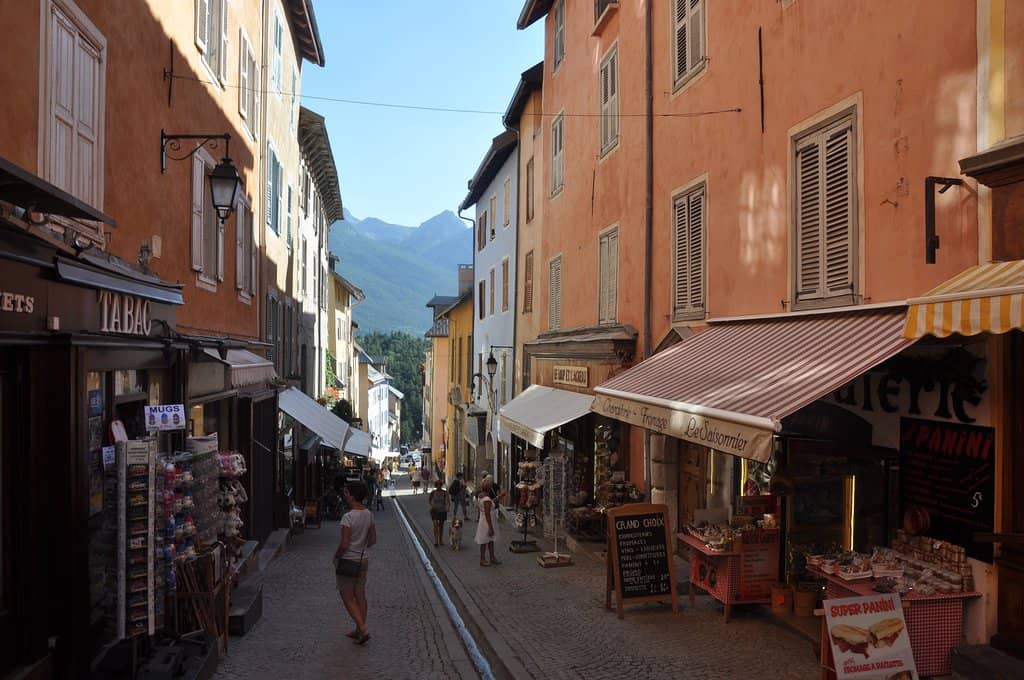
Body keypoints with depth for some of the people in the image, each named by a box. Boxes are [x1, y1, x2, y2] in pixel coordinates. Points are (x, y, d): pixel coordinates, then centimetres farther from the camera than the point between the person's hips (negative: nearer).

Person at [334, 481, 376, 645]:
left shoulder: (348, 517, -22)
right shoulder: (369, 515, 1)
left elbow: (344, 544, -24)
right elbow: (373, 540, 8)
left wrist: (336, 556, -7)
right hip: (363, 559, 7)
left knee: (348, 598, 4)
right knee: (360, 596, 15)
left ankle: (363, 629, -5)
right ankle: (359, 630, 24)